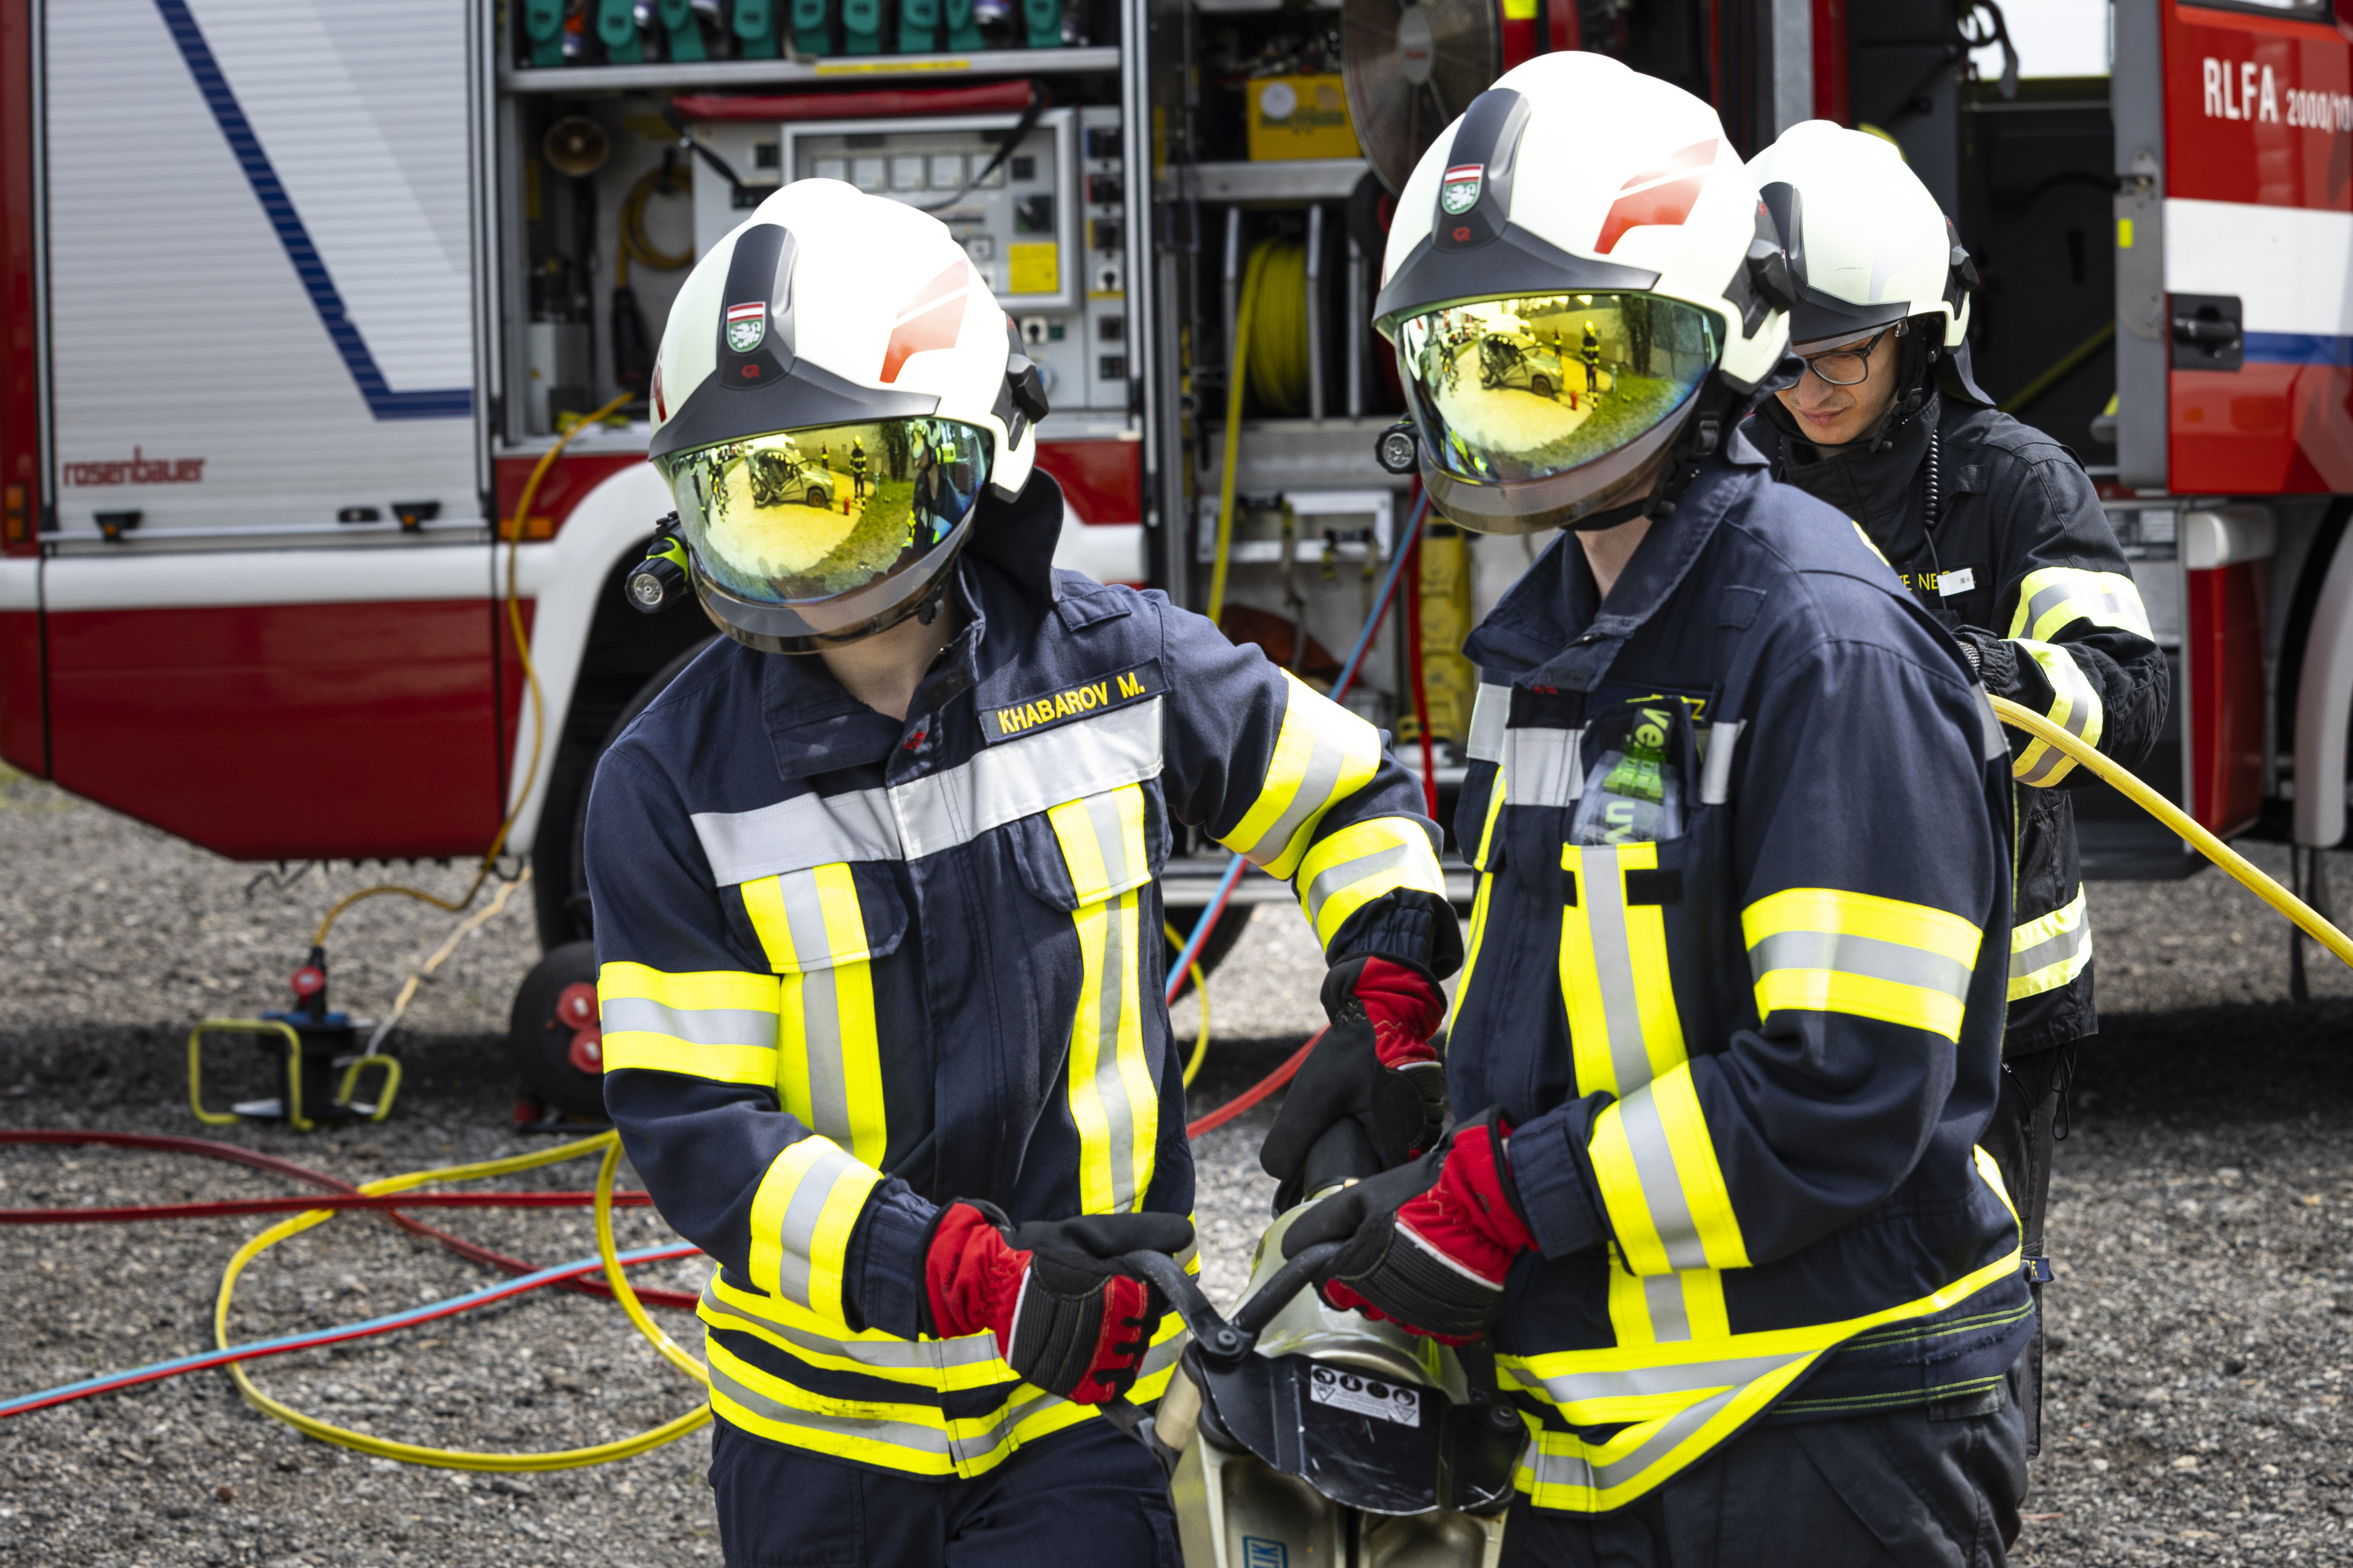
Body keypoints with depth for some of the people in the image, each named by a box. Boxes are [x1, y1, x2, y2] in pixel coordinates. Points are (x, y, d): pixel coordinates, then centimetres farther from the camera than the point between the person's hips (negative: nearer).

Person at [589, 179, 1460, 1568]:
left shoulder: (1111, 668, -3)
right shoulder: (672, 788, -8)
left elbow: (1349, 795, 15)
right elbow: (691, 1127, -14)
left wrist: (1388, 1024, -1)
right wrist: (972, 1277, -25)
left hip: (1081, 1405, -1)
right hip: (816, 1423, 1)